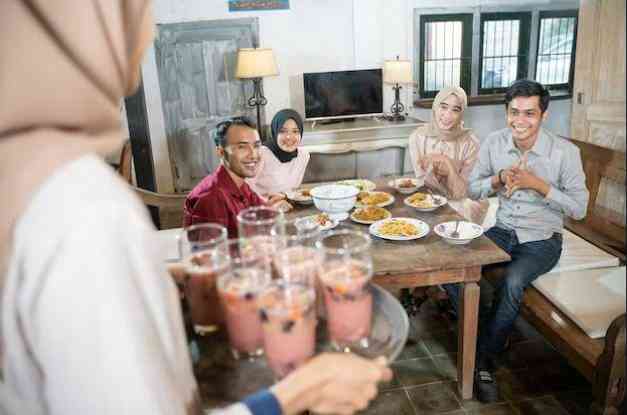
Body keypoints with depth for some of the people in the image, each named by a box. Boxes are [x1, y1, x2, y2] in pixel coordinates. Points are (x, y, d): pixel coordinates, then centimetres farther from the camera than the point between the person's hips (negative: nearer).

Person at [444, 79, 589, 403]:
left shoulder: (565, 152, -13)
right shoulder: (494, 143, -4)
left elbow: (579, 209, -9)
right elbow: (472, 189, 5)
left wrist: (538, 184, -22)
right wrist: (499, 179, -16)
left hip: (542, 240, -3)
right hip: (502, 231, 4)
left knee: (511, 282, -33)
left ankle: (484, 361, -11)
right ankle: (486, 331, 0)